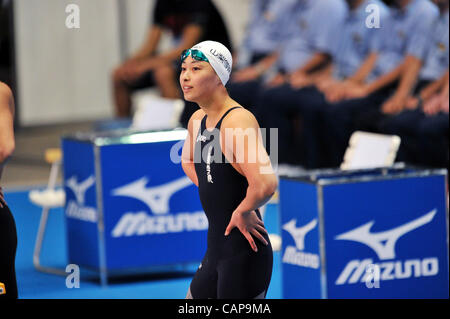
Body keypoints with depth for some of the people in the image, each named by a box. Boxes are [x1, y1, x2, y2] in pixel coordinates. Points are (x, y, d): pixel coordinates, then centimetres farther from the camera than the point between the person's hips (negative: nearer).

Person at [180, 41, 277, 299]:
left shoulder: (238, 121, -20)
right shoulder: (198, 120, 9)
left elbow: (266, 183, -36)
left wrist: (242, 212, -18)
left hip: (244, 255, -10)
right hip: (216, 249, 10)